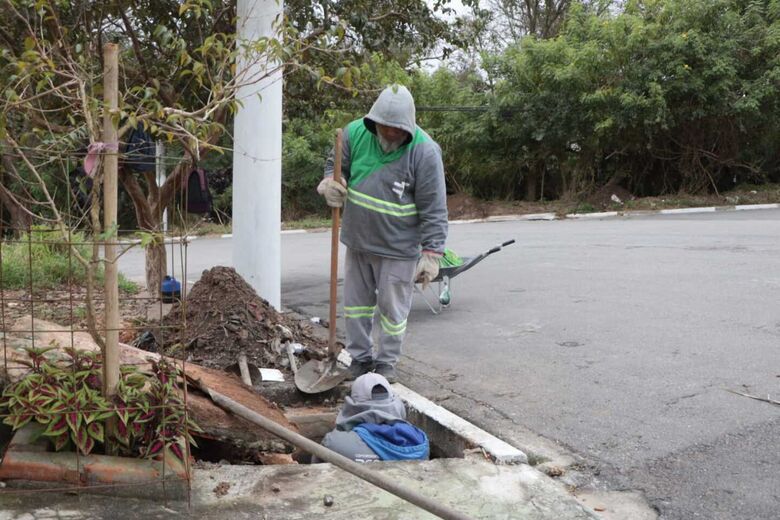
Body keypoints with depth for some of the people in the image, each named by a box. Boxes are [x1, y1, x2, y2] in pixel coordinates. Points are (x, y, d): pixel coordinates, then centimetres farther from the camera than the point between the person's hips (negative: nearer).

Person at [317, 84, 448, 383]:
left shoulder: (425, 151, -18)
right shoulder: (355, 133, -7)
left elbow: (434, 209, -15)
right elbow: (336, 164, 10)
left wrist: (431, 253, -18)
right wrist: (331, 182, -13)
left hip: (397, 248, -4)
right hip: (357, 241, 5)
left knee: (392, 309, 7)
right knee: (356, 302, 16)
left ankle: (387, 362, 26)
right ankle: (359, 357, 33)